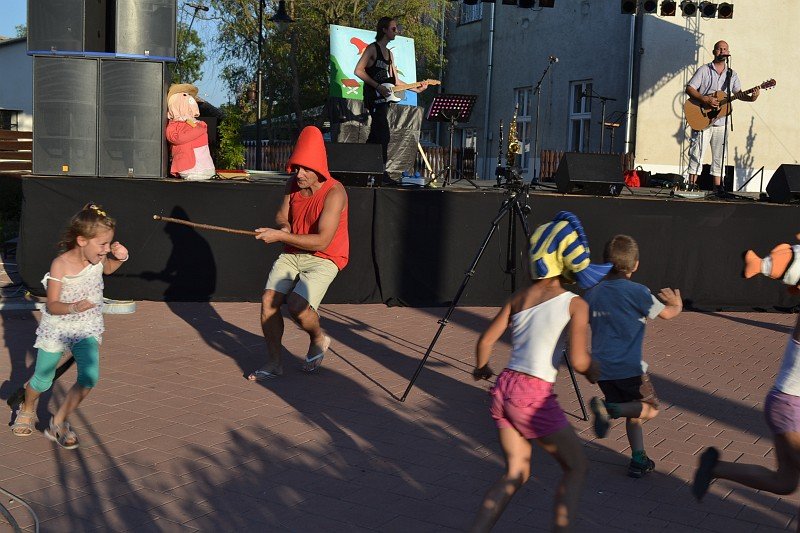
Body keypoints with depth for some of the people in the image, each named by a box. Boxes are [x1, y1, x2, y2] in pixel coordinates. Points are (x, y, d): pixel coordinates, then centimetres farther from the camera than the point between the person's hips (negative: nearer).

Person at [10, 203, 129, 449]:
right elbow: (52, 306, -22)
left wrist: (120, 257, -5)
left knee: (89, 377, -16)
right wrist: (74, 307, -42)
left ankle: (59, 422, 3)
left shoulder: (97, 258, -10)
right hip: (56, 327, -3)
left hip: (87, 329, 3)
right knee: (43, 380, 12)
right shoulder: (60, 265, -23)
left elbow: (108, 268, 17)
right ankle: (27, 410, 46)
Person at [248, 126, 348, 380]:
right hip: (292, 254, 6)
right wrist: (283, 225, -11)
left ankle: (319, 339, 9)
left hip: (324, 259, -6)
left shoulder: (334, 192, -20)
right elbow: (281, 216, 15)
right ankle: (274, 362, 1)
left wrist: (281, 236, -26)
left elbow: (322, 241, -25)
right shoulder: (293, 185, 1)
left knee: (297, 305, -25)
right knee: (268, 299, -13)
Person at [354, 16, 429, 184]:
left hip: (384, 98, 9)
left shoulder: (389, 53, 19)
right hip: (373, 96, -9)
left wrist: (415, 89, 10)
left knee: (375, 135, 9)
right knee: (384, 135, -15)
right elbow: (359, 71, -14)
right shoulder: (372, 48, -5)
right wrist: (378, 87, -18)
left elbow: (395, 80, 19)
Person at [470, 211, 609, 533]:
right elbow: (578, 361, -14)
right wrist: (594, 372, 8)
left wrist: (481, 368, 28)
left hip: (503, 389, 6)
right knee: (576, 467, 15)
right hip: (535, 398, -6)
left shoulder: (519, 297, 9)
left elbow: (485, 341, 8)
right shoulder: (575, 304, -6)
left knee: (516, 474, 18)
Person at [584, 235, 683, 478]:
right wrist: (677, 305, 26)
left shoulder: (593, 293, 7)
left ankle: (638, 460, 15)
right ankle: (610, 408, -14)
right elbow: (666, 313, 5)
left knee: (633, 411, 20)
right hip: (629, 367, -6)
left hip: (602, 369, 6)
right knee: (650, 409, 10)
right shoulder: (637, 292, -8)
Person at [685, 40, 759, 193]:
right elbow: (689, 89, -7)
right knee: (697, 153, -6)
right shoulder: (704, 70, 0)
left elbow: (738, 93, 9)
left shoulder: (732, 74, 13)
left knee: (719, 156, 7)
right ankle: (692, 185, -3)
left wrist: (750, 97, -12)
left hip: (721, 121, 5)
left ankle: (717, 187, 12)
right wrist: (705, 100, -20)